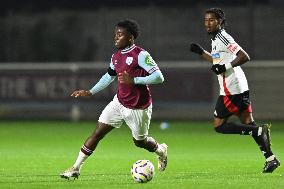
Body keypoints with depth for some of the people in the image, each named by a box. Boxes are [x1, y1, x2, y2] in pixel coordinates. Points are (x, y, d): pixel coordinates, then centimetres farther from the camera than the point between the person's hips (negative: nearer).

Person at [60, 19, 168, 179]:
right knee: (98, 132, -4)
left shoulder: (140, 55, -20)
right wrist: (90, 92, 16)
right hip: (119, 102, 6)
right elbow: (109, 76, 21)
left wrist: (134, 80, -30)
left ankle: (161, 150, 46)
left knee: (140, 141, 11)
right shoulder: (116, 56, 4)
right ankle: (76, 168, -2)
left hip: (138, 108, -6)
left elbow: (159, 77, -24)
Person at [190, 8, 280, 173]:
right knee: (248, 123, 7)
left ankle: (260, 131, -12)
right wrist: (202, 53, 30)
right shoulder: (216, 39, 17)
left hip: (231, 89, -10)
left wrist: (226, 66, -23)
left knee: (219, 125, -4)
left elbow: (244, 57, -20)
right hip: (241, 87, 10)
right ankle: (271, 158, 3)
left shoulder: (223, 38, -12)